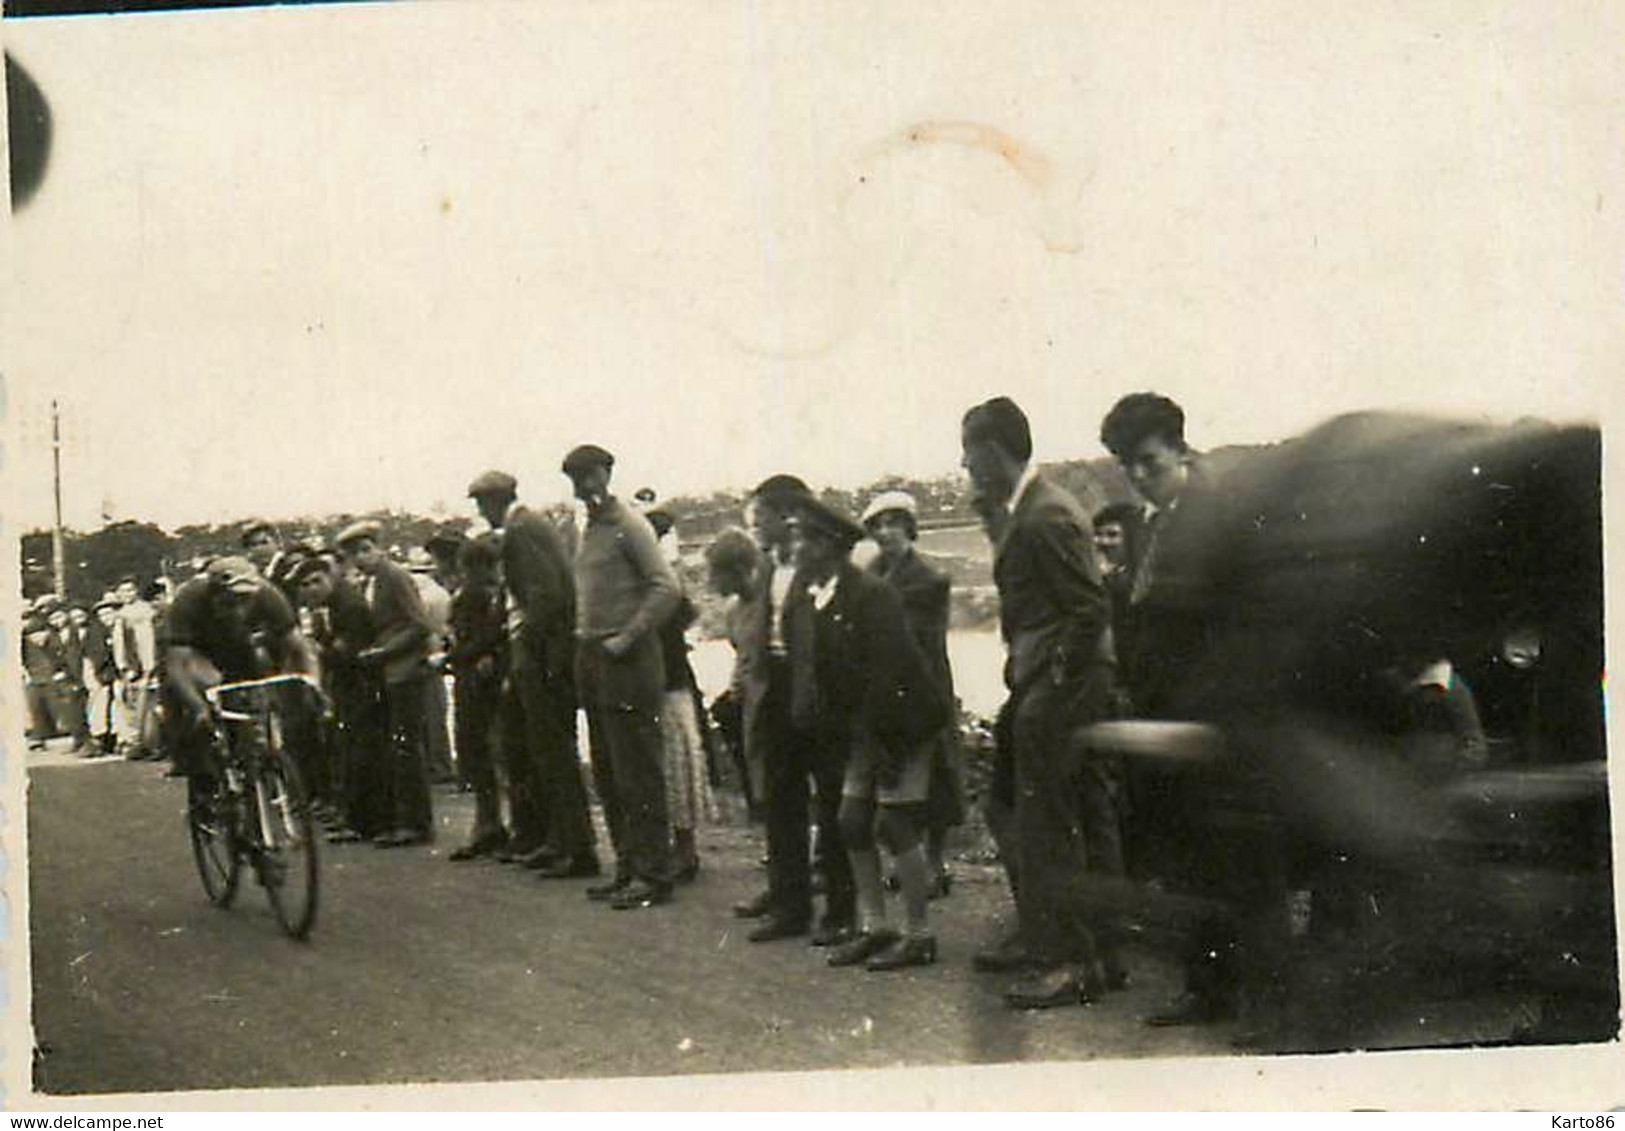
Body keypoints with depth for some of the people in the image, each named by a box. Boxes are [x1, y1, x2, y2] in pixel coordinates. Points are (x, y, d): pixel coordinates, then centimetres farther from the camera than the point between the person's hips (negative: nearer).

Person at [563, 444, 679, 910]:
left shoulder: (629, 525, -10)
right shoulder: (589, 529, 16)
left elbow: (666, 588, -17)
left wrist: (627, 636, -18)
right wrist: (584, 637, 12)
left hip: (627, 661, -9)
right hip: (592, 660, 9)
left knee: (638, 774, -6)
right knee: (607, 774, 12)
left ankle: (655, 875, -1)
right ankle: (628, 867, 20)